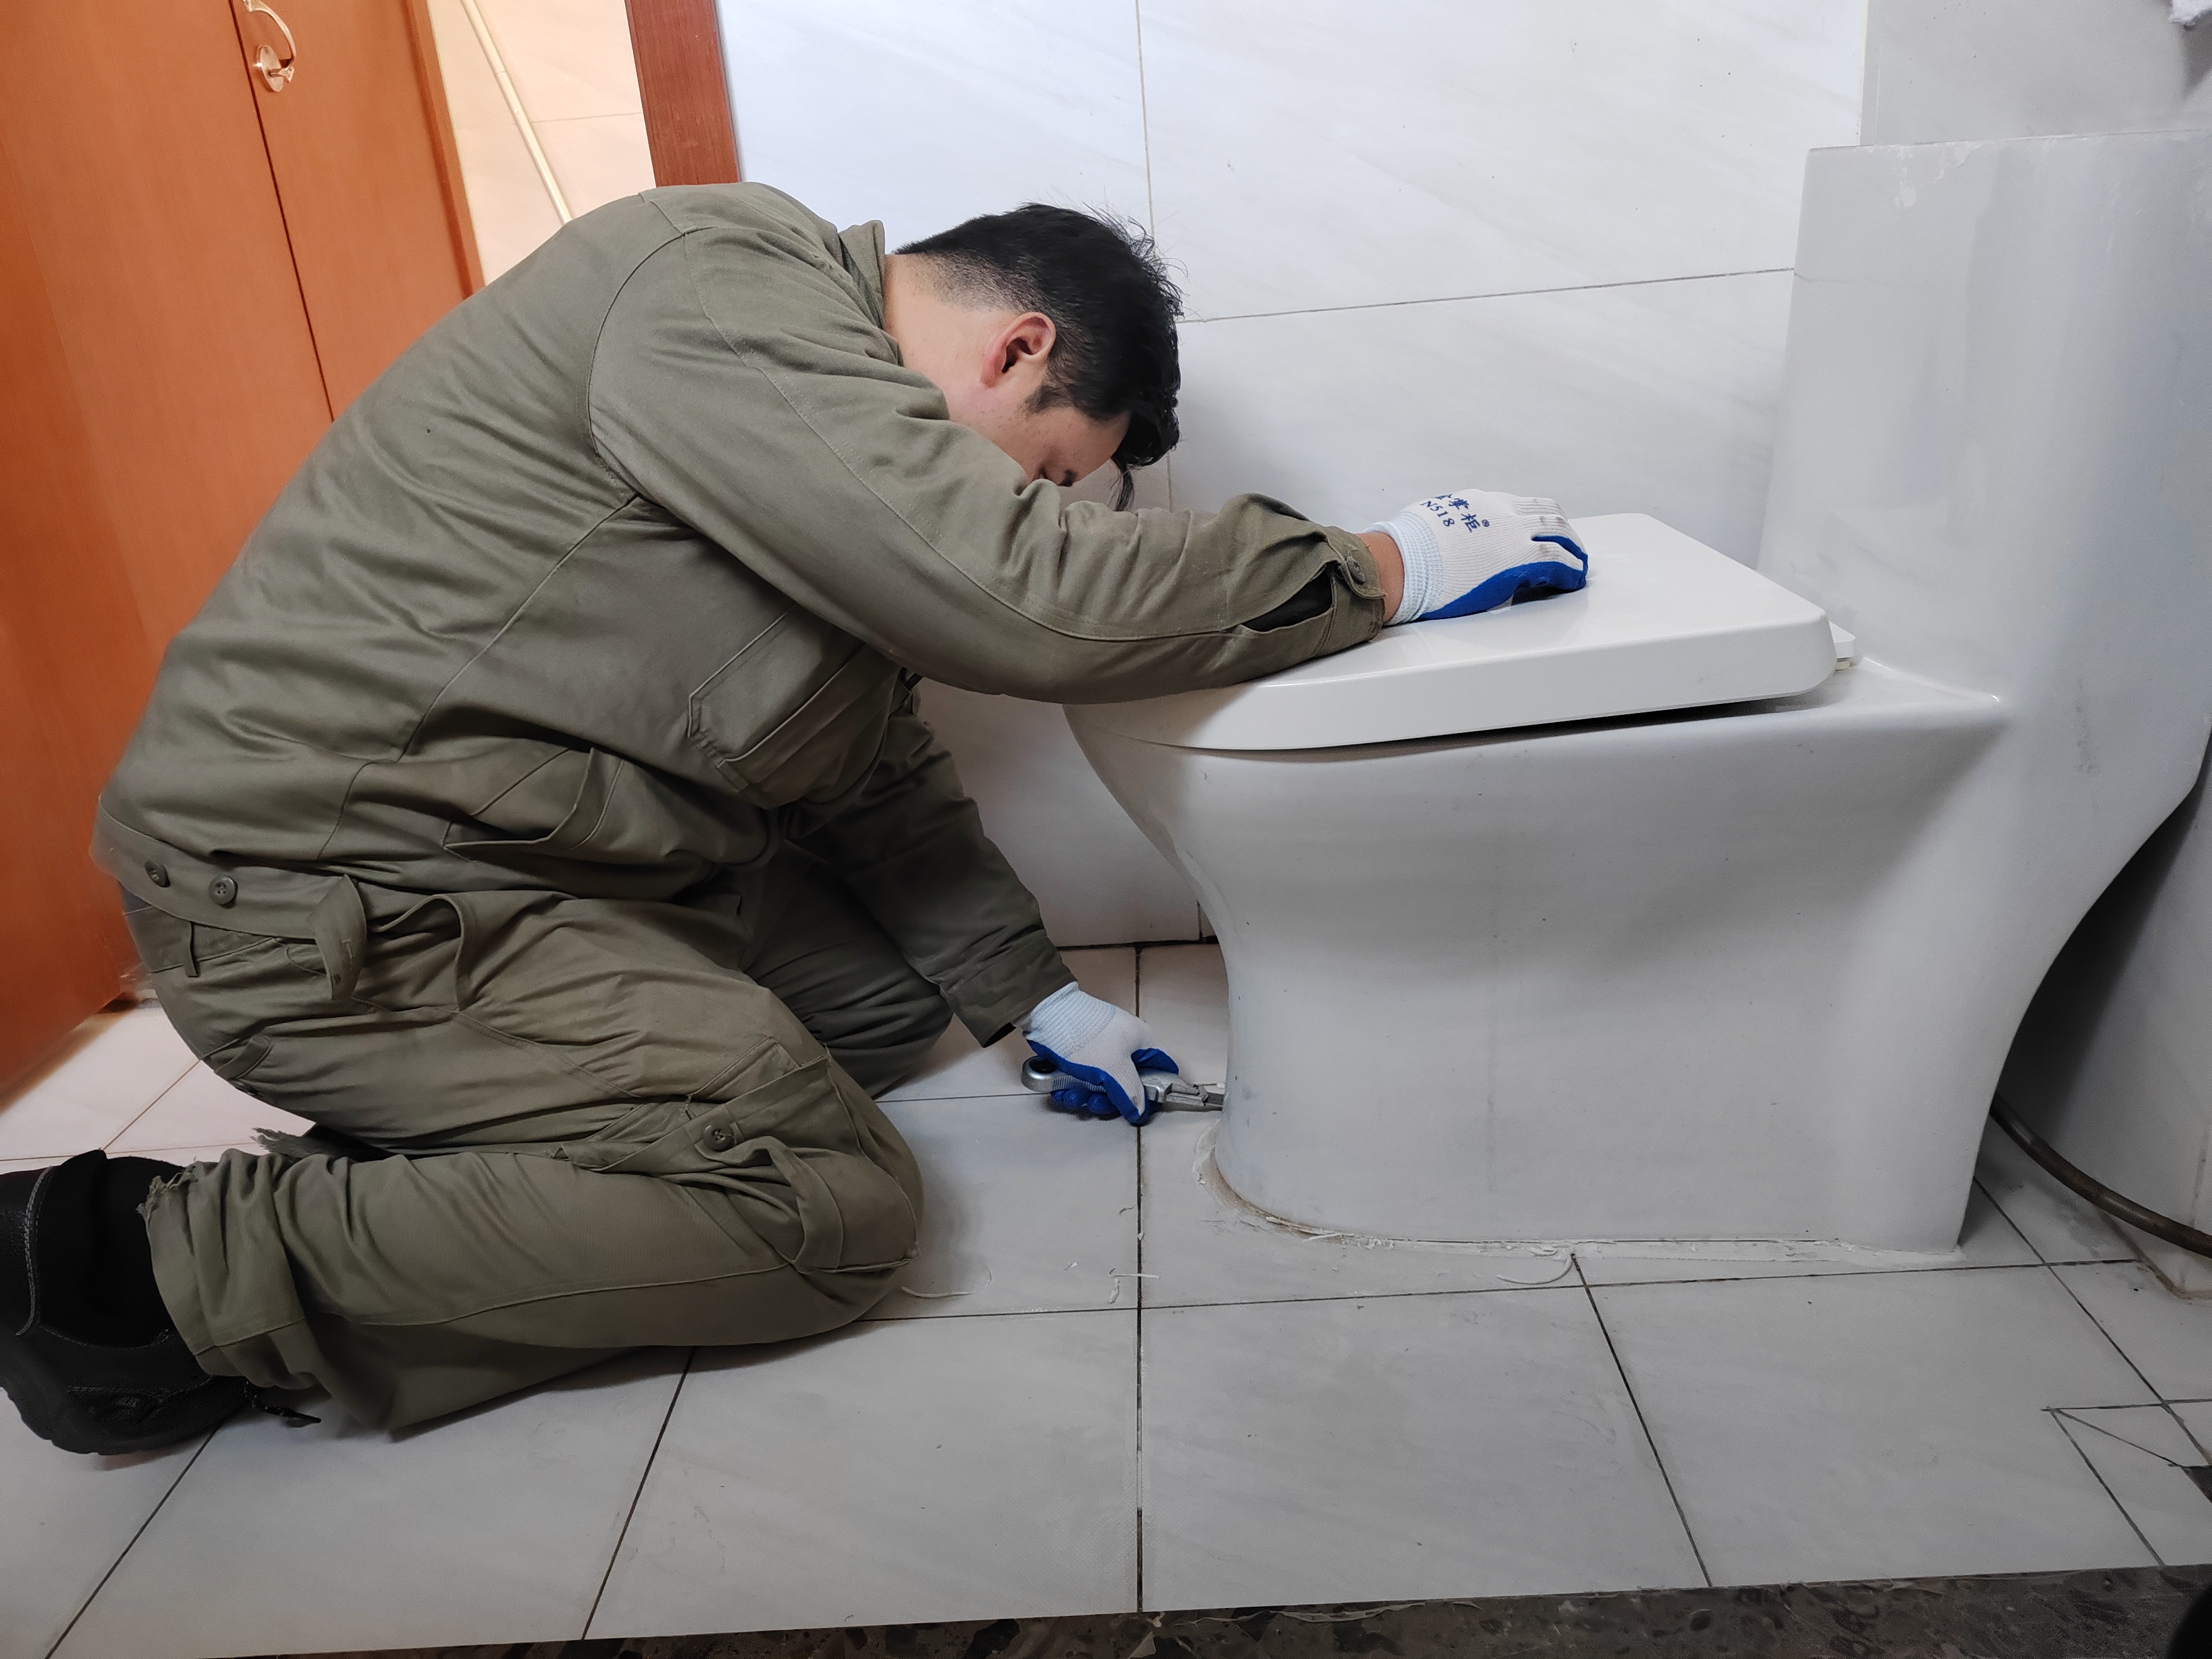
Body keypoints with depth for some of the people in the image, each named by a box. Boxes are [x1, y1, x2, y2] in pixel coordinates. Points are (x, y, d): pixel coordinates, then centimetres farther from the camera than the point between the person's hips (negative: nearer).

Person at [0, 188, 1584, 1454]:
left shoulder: (809, 389, 13)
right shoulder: (722, 288, -18)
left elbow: (875, 763, 17)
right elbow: (1024, 595, -28)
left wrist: (1034, 993, 17)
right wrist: (1384, 568, -15)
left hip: (536, 854, 10)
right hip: (330, 887, -10)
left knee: (891, 994, 14)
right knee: (835, 1209, -14)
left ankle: (413, 1156, 5)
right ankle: (174, 1257, -9)